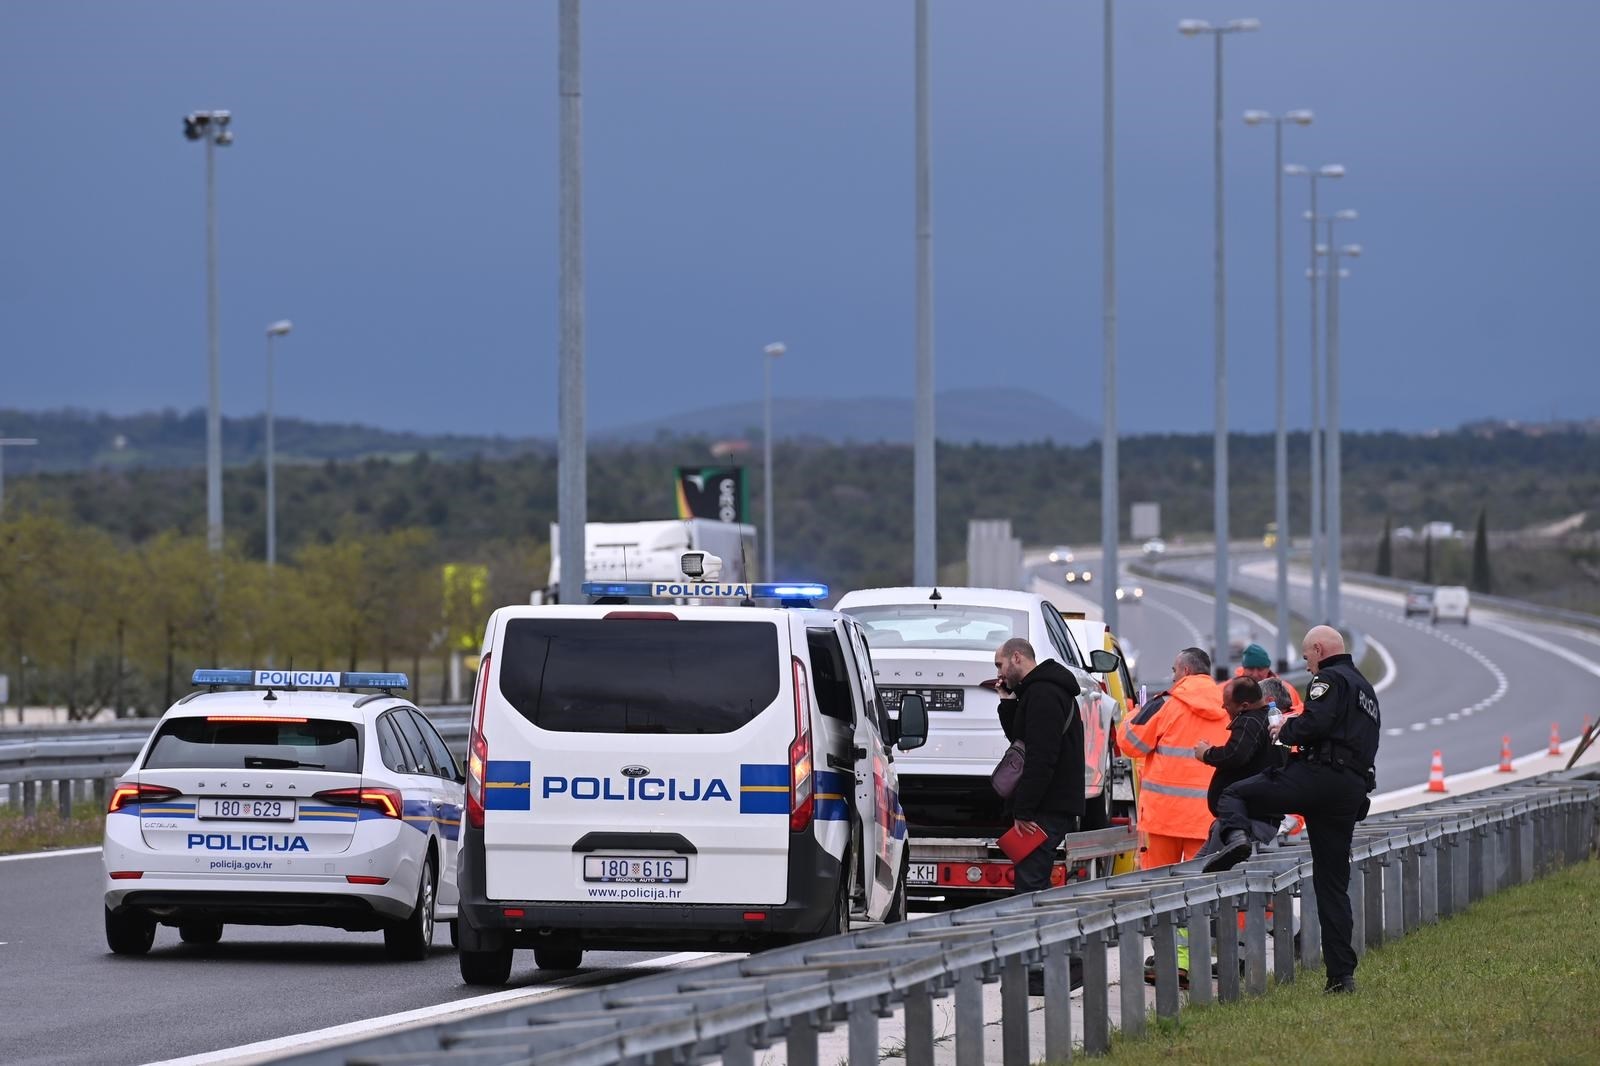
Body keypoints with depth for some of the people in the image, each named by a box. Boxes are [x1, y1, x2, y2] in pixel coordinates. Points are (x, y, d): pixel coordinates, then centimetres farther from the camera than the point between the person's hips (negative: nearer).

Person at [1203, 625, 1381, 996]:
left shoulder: (1330, 680, 0)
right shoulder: (1365, 690, 29)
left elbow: (1315, 723, -17)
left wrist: (1286, 730, 2)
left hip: (1318, 777, -8)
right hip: (1352, 792, 8)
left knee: (1232, 795, 2)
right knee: (1333, 883, 10)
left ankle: (1235, 834, -31)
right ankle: (1342, 974, 5)